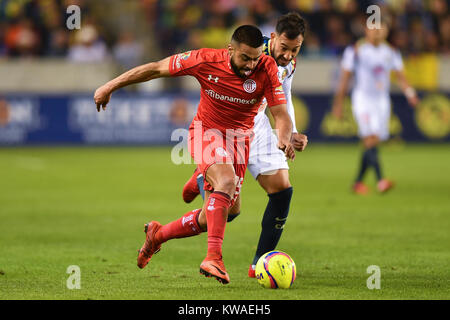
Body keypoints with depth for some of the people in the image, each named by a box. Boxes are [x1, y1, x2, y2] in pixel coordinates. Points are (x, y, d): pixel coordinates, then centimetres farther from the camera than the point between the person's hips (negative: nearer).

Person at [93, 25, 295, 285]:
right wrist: (110, 87, -5)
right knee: (226, 181, -34)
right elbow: (156, 69, -9)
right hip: (207, 130, -3)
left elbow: (281, 115, -18)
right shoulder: (207, 60, -19)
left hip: (241, 137, 3)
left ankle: (158, 234, 29)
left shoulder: (266, 69, -17)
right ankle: (214, 257, -40)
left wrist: (285, 138, -41)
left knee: (211, 218, 2)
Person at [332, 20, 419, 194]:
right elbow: (345, 77, 0)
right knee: (370, 140, -19)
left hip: (382, 101, 5)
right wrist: (338, 103, 0)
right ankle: (380, 180, -27)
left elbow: (400, 76, 10)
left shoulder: (391, 52, 9)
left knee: (371, 145, 6)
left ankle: (357, 182, 18)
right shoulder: (355, 50, -4)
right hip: (362, 99, -5)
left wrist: (410, 94, -7)